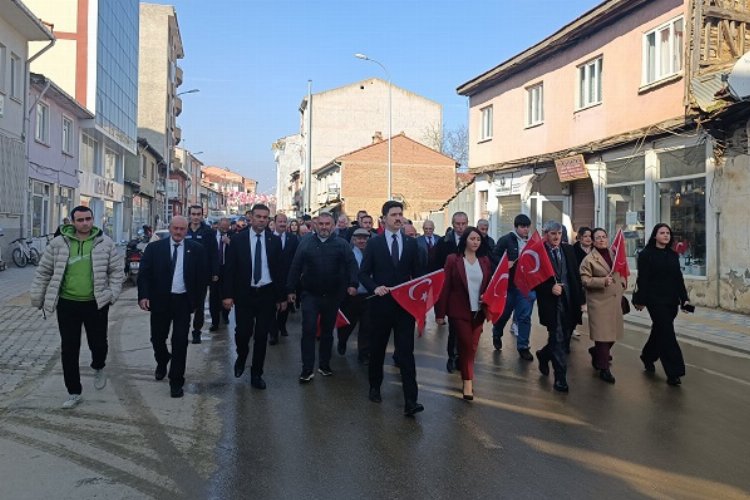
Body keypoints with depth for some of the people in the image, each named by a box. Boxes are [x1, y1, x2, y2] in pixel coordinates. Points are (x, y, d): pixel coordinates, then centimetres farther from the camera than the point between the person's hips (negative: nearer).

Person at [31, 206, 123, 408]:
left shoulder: (105, 243, -2)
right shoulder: (58, 243, -1)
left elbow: (117, 270, 2)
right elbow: (44, 272, 6)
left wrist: (112, 293, -8)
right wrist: (37, 297, 5)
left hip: (96, 304, -1)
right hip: (67, 304, 1)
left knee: (98, 344, 7)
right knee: (69, 350, 6)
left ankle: (98, 368, 42)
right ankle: (74, 392, 19)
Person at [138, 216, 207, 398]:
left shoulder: (196, 249, 0)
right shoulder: (154, 248, -1)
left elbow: (202, 276, 3)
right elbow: (144, 273, -3)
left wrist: (196, 300, 0)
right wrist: (143, 296, -15)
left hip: (183, 301, -1)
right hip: (160, 300, 1)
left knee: (180, 342, 1)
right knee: (157, 338, 13)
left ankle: (176, 382, 13)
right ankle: (162, 363, 46)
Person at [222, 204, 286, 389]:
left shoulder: (275, 240, 1)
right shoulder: (238, 239, -1)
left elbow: (279, 269, 3)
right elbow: (230, 269, -1)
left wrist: (282, 296, 2)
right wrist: (228, 294, -8)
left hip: (267, 294, 1)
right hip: (244, 294, -1)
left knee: (262, 336, 6)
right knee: (242, 333, -2)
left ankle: (256, 374, 22)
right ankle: (241, 357, 32)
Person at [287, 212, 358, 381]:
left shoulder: (342, 244, 0)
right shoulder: (306, 243, 2)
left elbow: (351, 265, -7)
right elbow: (295, 267, 2)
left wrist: (352, 284, -22)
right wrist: (291, 289, -1)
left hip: (332, 296, 1)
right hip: (310, 295, -1)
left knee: (327, 331, 13)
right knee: (308, 331, -3)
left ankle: (324, 365, 27)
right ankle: (307, 369, 4)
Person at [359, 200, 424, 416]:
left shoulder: (411, 243, 6)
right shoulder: (374, 243, 0)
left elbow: (417, 273, 10)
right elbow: (363, 273, 1)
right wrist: (375, 287, -17)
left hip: (405, 304, 0)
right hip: (382, 303, 0)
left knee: (406, 352, -5)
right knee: (377, 349, 14)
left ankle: (410, 401, -5)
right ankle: (375, 387, 35)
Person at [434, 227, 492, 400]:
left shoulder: (485, 261, 6)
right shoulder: (453, 259, -5)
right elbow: (445, 286, -6)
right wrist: (440, 313, -8)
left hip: (478, 311, 4)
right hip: (460, 310, -4)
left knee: (472, 346, 8)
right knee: (466, 345, -4)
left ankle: (467, 376, 25)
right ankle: (468, 381, 8)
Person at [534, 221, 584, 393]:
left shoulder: (568, 250, 8)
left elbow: (576, 275, 10)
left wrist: (580, 300, 7)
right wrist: (550, 288, -20)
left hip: (569, 302, 5)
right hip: (551, 303, -5)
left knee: (563, 338, 14)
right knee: (558, 339, -1)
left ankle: (544, 355, 42)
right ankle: (560, 377, 10)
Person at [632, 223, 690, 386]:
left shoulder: (673, 255, 11)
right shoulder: (646, 254, -6)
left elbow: (679, 279, 12)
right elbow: (642, 279, -8)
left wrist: (684, 299, 4)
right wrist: (640, 301, -9)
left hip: (671, 301, 6)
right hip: (655, 300, -6)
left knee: (660, 330, 16)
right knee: (667, 333, -9)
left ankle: (648, 357, 38)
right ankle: (673, 372, -8)